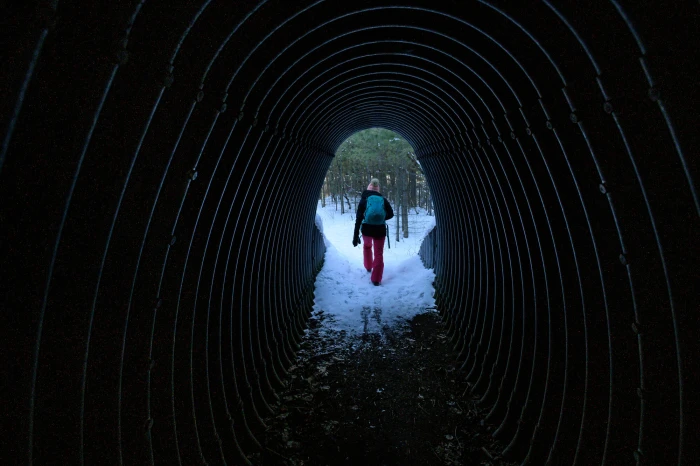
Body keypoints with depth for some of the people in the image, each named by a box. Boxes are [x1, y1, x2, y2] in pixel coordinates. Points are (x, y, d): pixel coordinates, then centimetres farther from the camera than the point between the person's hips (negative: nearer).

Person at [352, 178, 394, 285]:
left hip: (367, 229, 1)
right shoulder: (383, 199, 2)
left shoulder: (364, 199, -2)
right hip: (380, 229, 0)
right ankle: (376, 279, -2)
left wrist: (356, 236, -10)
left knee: (367, 246, 32)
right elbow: (391, 214, 4)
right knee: (379, 254, 4)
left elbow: (358, 218, -9)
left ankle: (368, 267, 43)